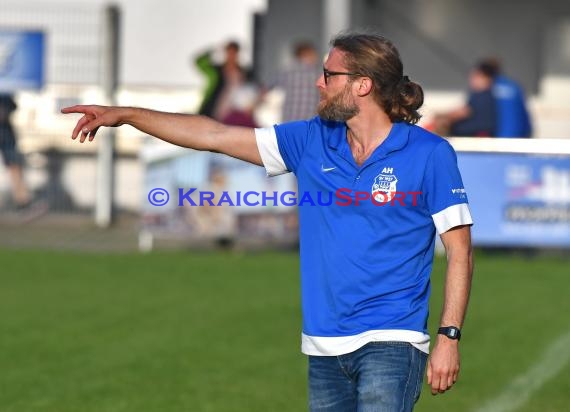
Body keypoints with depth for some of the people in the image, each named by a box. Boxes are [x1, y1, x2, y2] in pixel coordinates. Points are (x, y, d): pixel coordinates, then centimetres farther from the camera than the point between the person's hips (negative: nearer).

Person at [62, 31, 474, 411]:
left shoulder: (429, 153, -4)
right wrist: (125, 115, 10)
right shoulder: (312, 141, 9)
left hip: (390, 345, -5)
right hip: (325, 347, 5)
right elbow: (215, 135, 11)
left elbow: (459, 250, -3)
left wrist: (449, 336, -10)